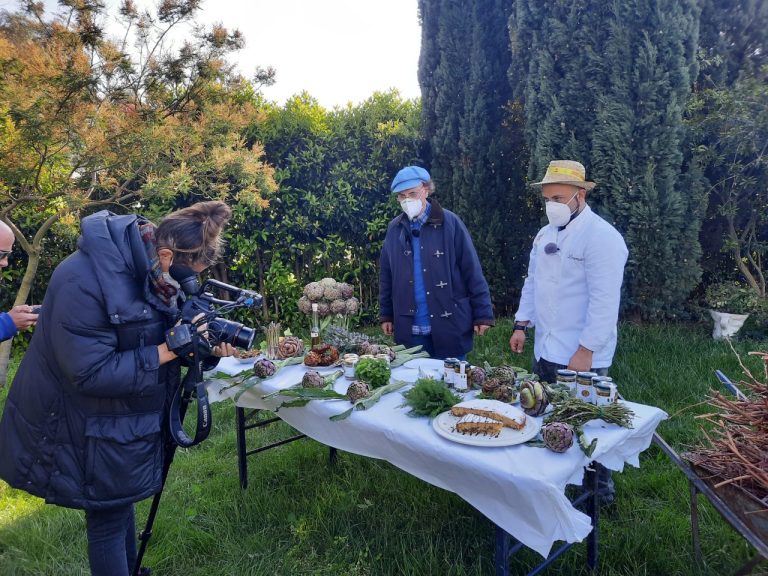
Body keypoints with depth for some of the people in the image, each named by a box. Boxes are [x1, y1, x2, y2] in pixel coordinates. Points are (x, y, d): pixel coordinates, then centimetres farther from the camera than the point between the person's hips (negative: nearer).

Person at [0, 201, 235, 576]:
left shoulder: (146, 269, -4)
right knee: (109, 519, 7)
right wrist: (165, 352, -28)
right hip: (84, 432, -8)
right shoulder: (83, 282, -30)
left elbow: (151, 335, 6)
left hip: (123, 419, 8)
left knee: (121, 502, 23)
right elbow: (91, 373, -29)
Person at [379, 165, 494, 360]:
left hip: (449, 327, -2)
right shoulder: (394, 229, 5)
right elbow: (386, 276, 11)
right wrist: (386, 315, 11)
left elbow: (472, 271, -6)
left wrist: (483, 314, -7)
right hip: (409, 330, 3)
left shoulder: (450, 222, -6)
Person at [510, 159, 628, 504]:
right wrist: (522, 325, 11)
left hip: (582, 358, -8)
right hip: (545, 352, 8)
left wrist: (585, 351, -21)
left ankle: (598, 489, 27)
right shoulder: (546, 234, 11)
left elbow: (604, 301, -20)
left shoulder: (602, 237, -15)